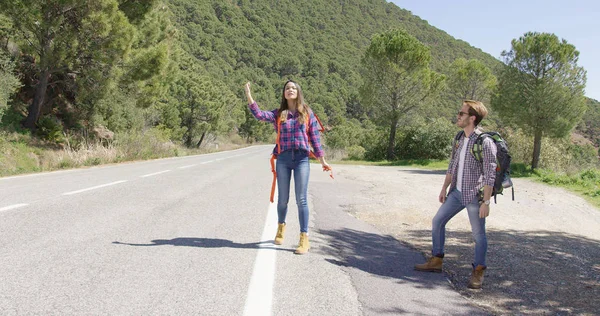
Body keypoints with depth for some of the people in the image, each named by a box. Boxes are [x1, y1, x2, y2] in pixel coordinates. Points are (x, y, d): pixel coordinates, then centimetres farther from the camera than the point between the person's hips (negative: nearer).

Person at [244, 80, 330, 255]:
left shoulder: (307, 113, 8)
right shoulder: (278, 114, 9)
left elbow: (315, 137, 8)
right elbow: (260, 114, -8)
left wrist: (322, 160, 7)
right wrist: (248, 95, -15)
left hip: (301, 158, -1)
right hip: (283, 158, 1)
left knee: (301, 199, -6)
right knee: (283, 199, 10)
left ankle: (304, 239, -4)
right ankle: (281, 227, 37)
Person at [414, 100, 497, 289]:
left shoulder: (485, 142, -16)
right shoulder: (460, 138, 7)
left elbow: (490, 175, -18)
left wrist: (486, 202, -20)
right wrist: (444, 188, 14)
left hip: (474, 196, -8)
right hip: (456, 192, 8)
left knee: (478, 234, 2)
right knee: (437, 222, 11)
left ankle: (478, 272, 15)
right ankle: (436, 261, 23)